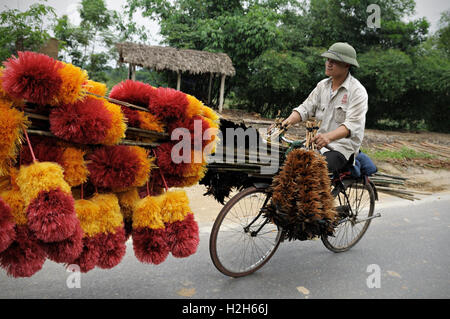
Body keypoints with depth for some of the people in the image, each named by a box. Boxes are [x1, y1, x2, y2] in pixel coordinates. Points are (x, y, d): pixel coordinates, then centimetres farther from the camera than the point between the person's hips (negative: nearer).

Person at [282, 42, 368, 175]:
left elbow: (352, 125, -21)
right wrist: (289, 120, -15)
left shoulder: (357, 91, -9)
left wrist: (329, 136, -40)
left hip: (343, 147, -6)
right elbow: (306, 108, 6)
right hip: (320, 142, 6)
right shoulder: (322, 85, 11)